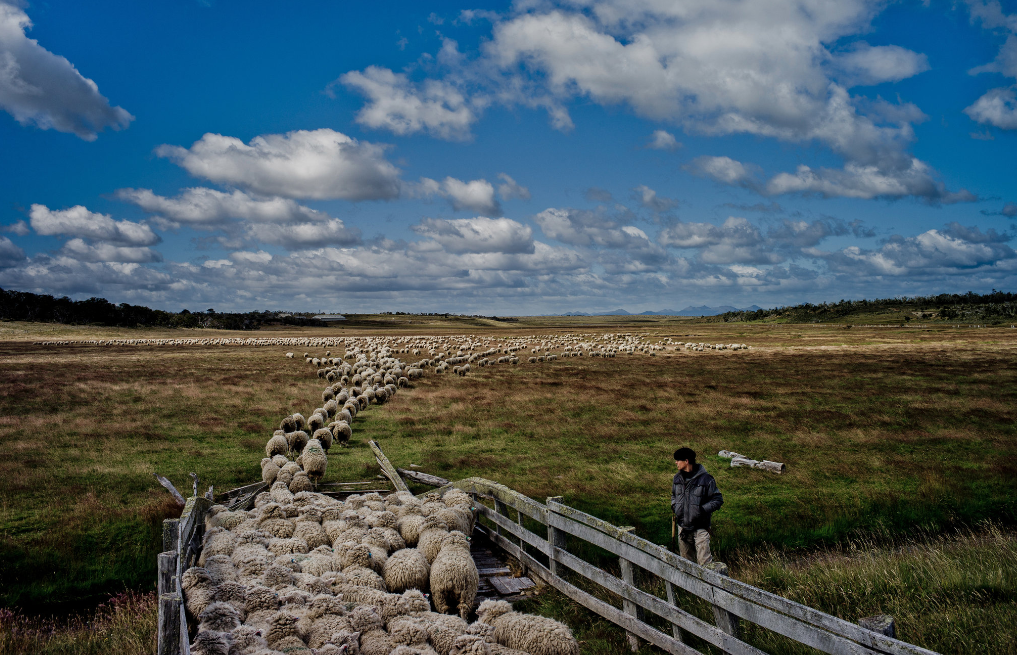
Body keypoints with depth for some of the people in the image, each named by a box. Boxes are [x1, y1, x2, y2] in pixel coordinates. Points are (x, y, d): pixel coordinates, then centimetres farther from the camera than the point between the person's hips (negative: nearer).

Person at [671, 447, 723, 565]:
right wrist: (674, 506, 6)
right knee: (685, 559, 16)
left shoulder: (705, 479, -10)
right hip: (682, 526, 6)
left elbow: (718, 500, -5)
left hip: (700, 527, -6)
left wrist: (702, 510, -17)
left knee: (704, 560, -11)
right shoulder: (677, 478, 8)